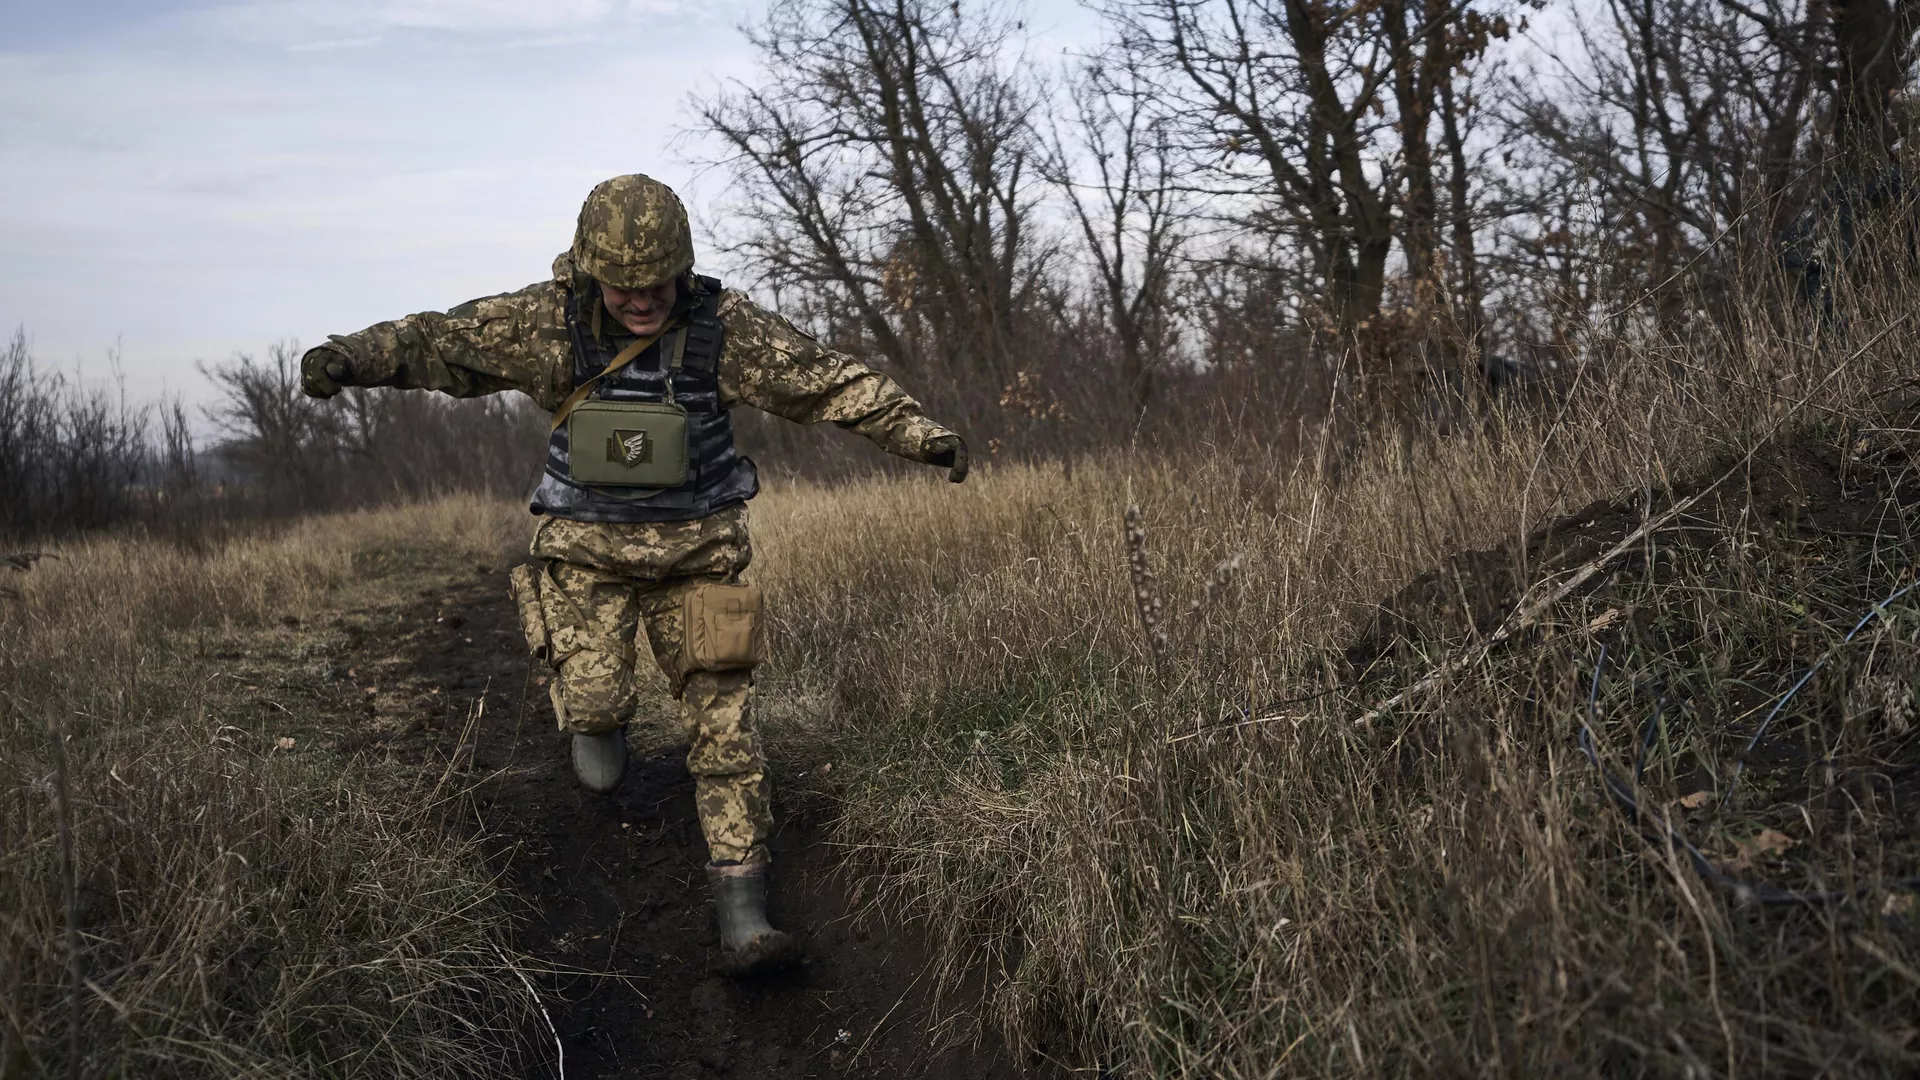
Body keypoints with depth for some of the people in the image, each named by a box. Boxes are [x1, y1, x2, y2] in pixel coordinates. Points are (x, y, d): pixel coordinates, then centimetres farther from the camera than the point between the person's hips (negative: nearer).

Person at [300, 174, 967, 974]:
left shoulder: (724, 326, -12)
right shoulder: (548, 321, -10)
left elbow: (832, 381, -7)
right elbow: (441, 342, -6)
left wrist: (919, 435, -11)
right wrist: (351, 357, -22)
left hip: (696, 550, 0)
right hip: (589, 549, 0)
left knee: (722, 722, -5)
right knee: (592, 703, -14)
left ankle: (742, 913, 0)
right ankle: (600, 715, 27)